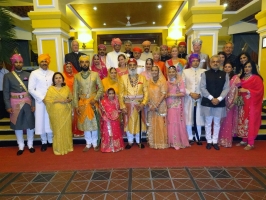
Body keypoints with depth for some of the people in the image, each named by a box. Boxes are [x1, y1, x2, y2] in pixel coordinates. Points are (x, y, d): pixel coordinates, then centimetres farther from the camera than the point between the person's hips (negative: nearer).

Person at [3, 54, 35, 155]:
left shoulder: (28, 75, 3)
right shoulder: (7, 76, 1)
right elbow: (6, 92, 0)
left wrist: (33, 104, -4)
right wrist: (8, 106, -6)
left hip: (27, 102, 0)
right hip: (15, 103, 0)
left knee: (30, 123, 6)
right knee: (17, 124, 8)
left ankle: (30, 144, 22)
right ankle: (21, 146, 22)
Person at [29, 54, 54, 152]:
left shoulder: (52, 73, 6)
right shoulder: (34, 73, -1)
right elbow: (31, 89, -6)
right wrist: (42, 98, -9)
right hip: (40, 101, -2)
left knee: (51, 120, 6)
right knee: (41, 121, 5)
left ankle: (51, 140, 22)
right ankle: (44, 142, 20)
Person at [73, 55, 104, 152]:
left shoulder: (95, 74, -1)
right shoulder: (77, 76, 3)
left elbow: (101, 88, -1)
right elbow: (75, 92, 3)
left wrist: (95, 99, -14)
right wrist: (76, 106, -3)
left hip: (93, 102, -1)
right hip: (82, 103, 2)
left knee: (94, 123, 7)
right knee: (85, 123, 10)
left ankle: (95, 143, 23)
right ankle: (88, 144, 25)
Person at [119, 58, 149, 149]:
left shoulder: (142, 78, 2)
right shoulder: (123, 78, 0)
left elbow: (146, 92, -1)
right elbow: (121, 93, -2)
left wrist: (143, 103, -13)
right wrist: (122, 106, -9)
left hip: (139, 105, 1)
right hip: (127, 105, 0)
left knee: (139, 122, 9)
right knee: (128, 122, 8)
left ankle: (139, 141, 26)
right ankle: (130, 141, 24)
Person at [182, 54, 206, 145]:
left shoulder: (204, 71, 6)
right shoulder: (185, 71, 6)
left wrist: (200, 94, -10)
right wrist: (190, 93, -10)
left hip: (200, 98, 0)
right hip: (188, 98, 0)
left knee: (198, 118, 5)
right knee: (188, 117, 3)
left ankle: (198, 138, 17)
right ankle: (190, 138, 15)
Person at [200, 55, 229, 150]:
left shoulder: (224, 75, 5)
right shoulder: (205, 74, 0)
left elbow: (226, 88, -1)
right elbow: (202, 87, -7)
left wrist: (219, 99, -14)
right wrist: (211, 98, -14)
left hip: (220, 102, 1)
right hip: (207, 102, -1)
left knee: (217, 123, 11)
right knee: (208, 123, 7)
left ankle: (215, 141, 24)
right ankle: (209, 141, 21)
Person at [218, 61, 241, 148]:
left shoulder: (235, 78, -1)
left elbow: (236, 92, -2)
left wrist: (233, 103, -11)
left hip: (231, 103, -2)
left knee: (229, 122, 4)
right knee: (221, 121, 7)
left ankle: (227, 140, 13)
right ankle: (220, 139, 16)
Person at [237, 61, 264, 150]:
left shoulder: (257, 78, -8)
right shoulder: (242, 78, 12)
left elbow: (259, 92, -14)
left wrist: (246, 91, -19)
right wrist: (239, 91, 4)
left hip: (252, 104, -6)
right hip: (243, 104, 6)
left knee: (250, 123, -4)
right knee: (243, 122, 8)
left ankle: (251, 143, 4)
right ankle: (244, 140, 19)